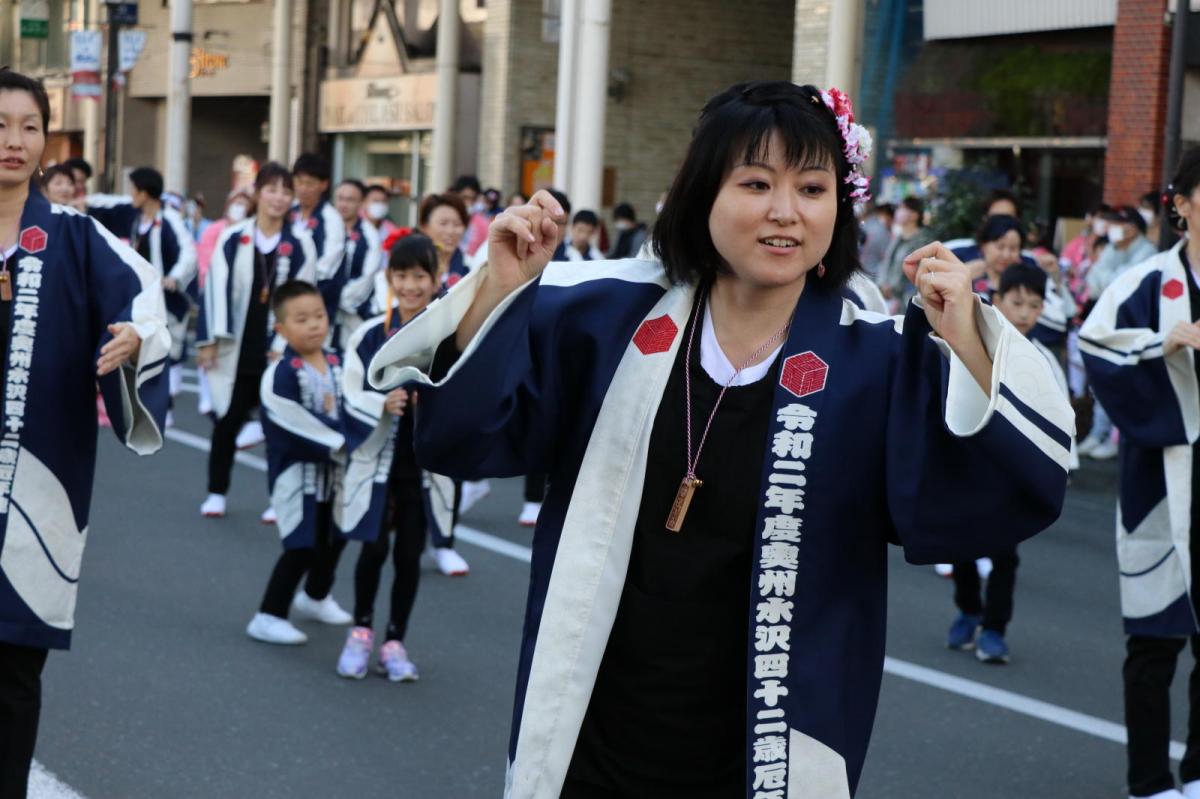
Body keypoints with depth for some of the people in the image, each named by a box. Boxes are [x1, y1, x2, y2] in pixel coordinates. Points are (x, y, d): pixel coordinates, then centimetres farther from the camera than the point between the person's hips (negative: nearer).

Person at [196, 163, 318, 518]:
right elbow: (217, 288, 0)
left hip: (279, 351, -1)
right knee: (228, 420, 6)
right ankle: (216, 492, 18)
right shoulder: (233, 239, 1)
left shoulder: (300, 244, 0)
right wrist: (209, 339, -4)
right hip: (236, 349, 1)